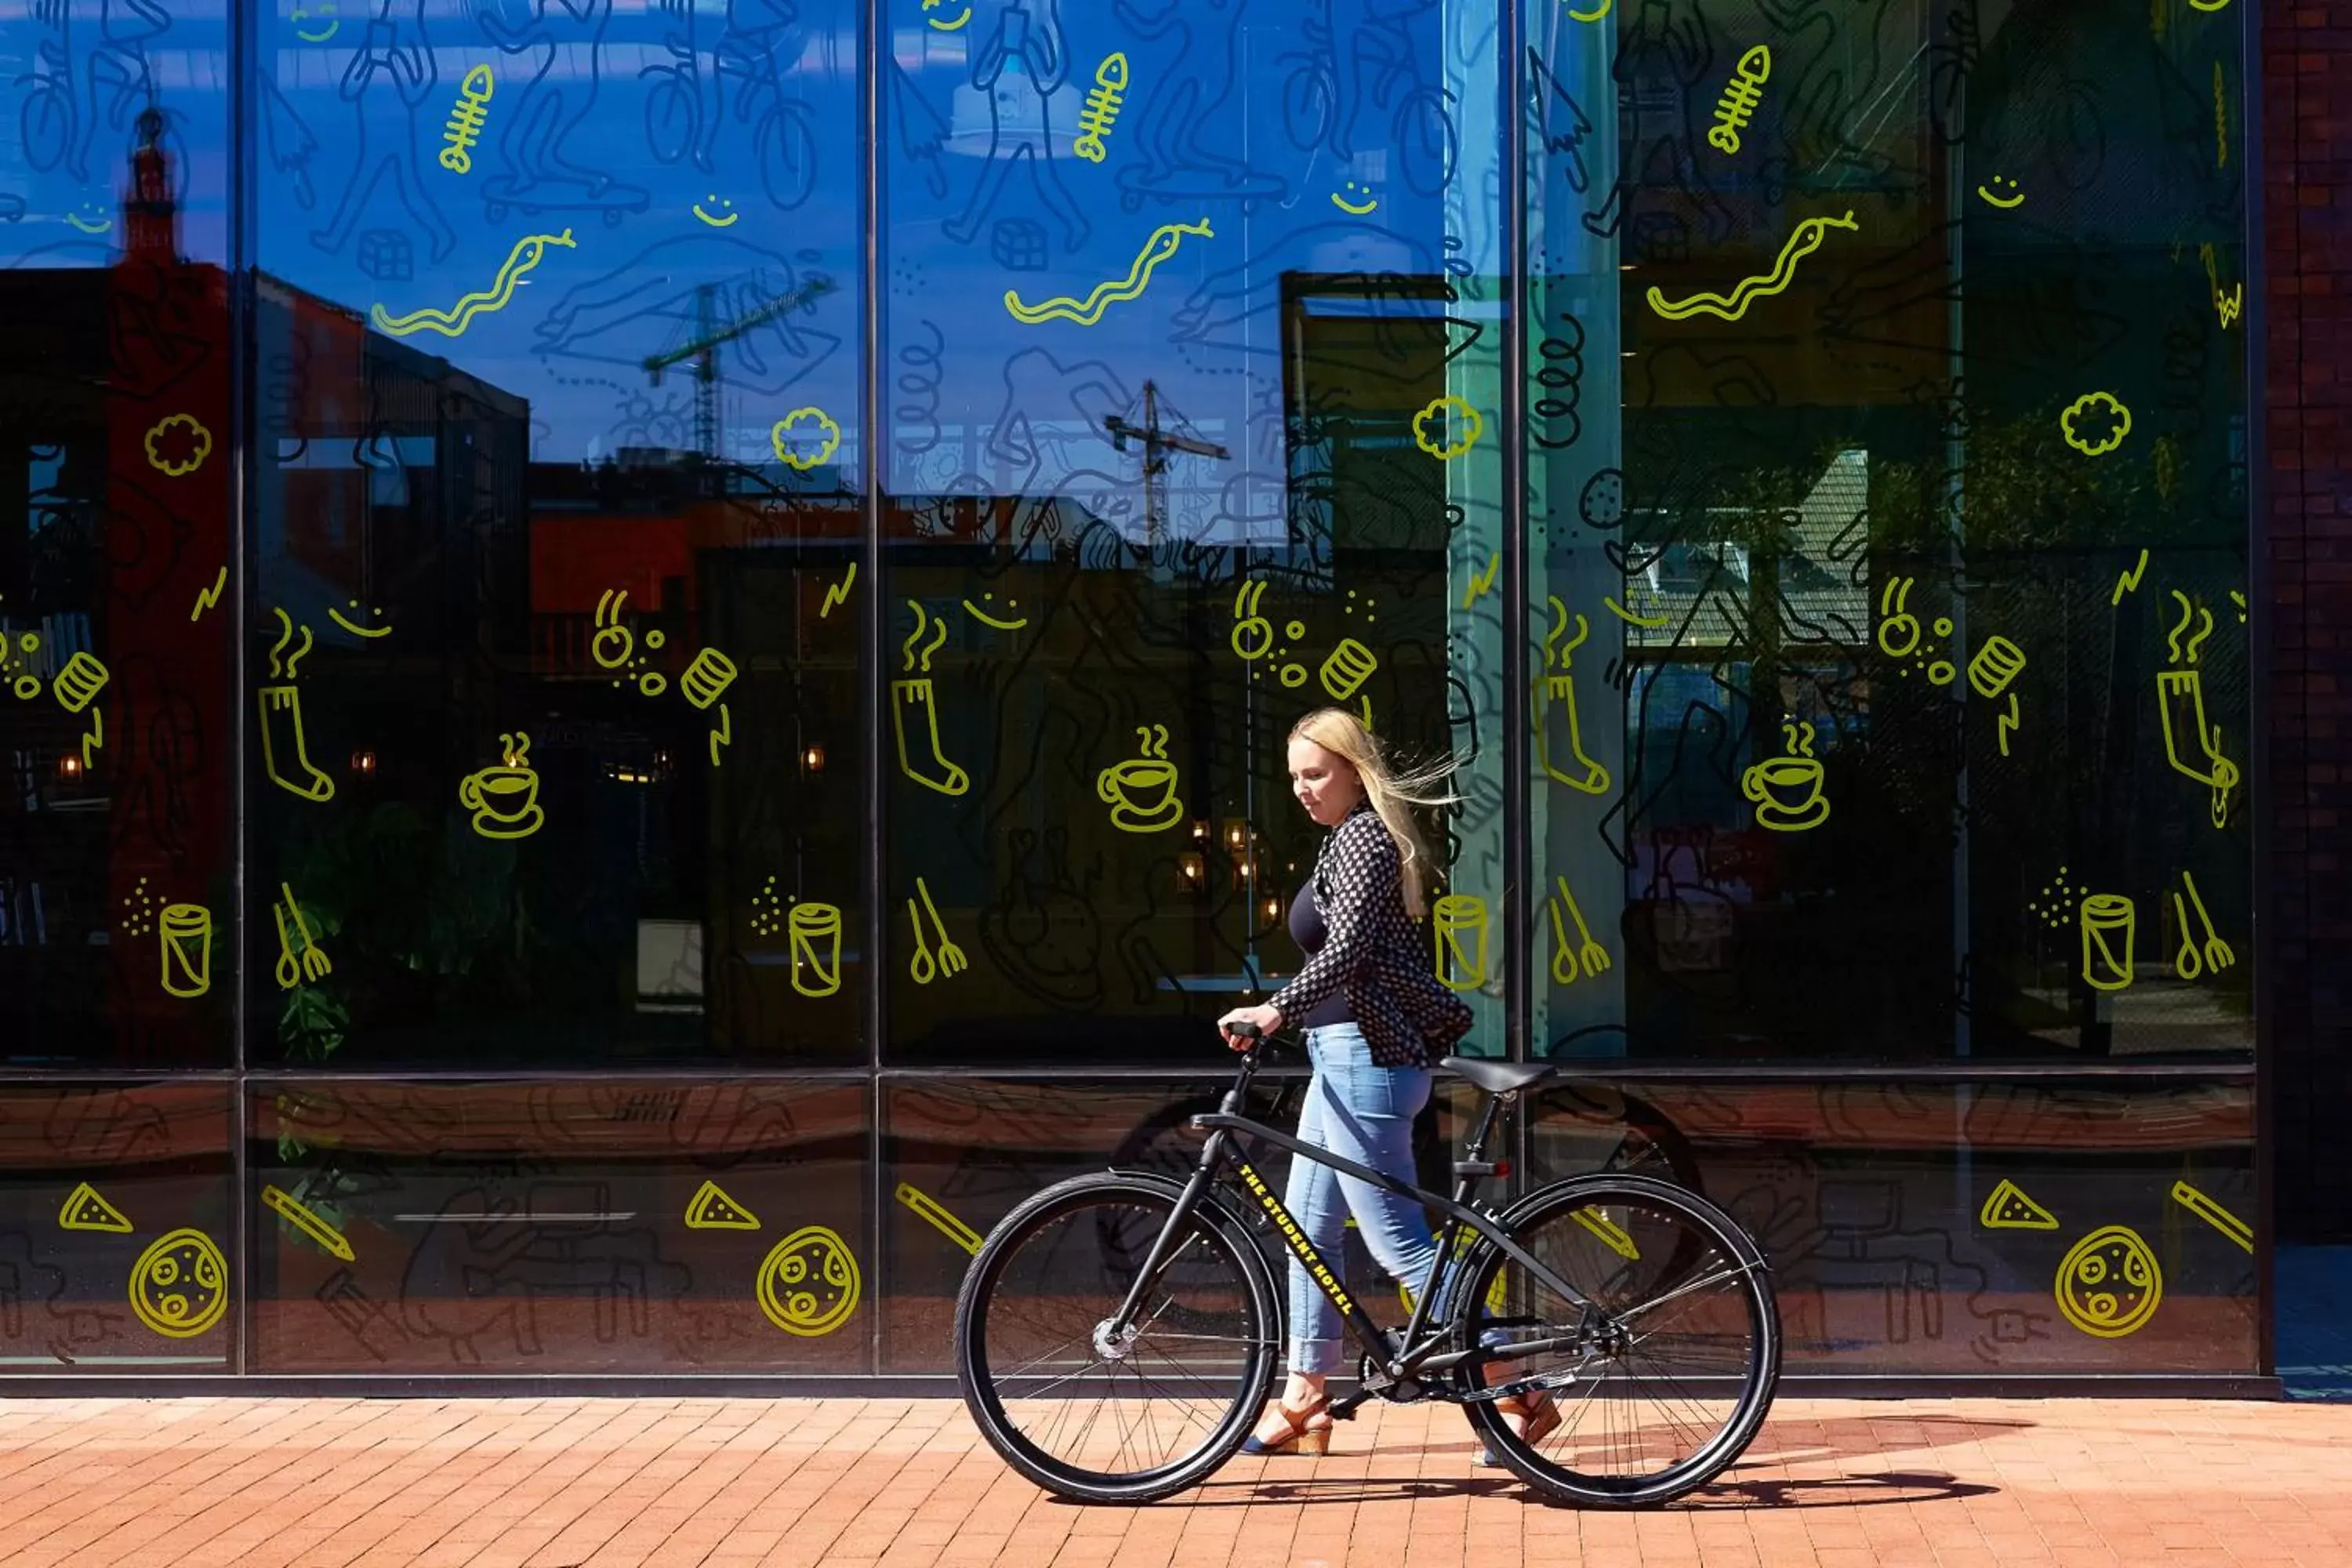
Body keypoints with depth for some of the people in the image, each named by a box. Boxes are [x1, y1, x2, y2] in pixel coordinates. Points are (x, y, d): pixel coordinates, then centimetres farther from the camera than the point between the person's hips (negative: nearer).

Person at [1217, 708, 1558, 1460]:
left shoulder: (1362, 841, -14)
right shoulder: (1352, 839, 17)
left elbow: (1347, 950, -29)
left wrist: (1276, 1009, -41)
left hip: (1366, 1061, -11)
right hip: (1344, 1057, 11)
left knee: (1400, 1242, -7)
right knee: (1308, 1227, 13)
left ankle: (1516, 1397, -3)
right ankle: (1303, 1404, 20)